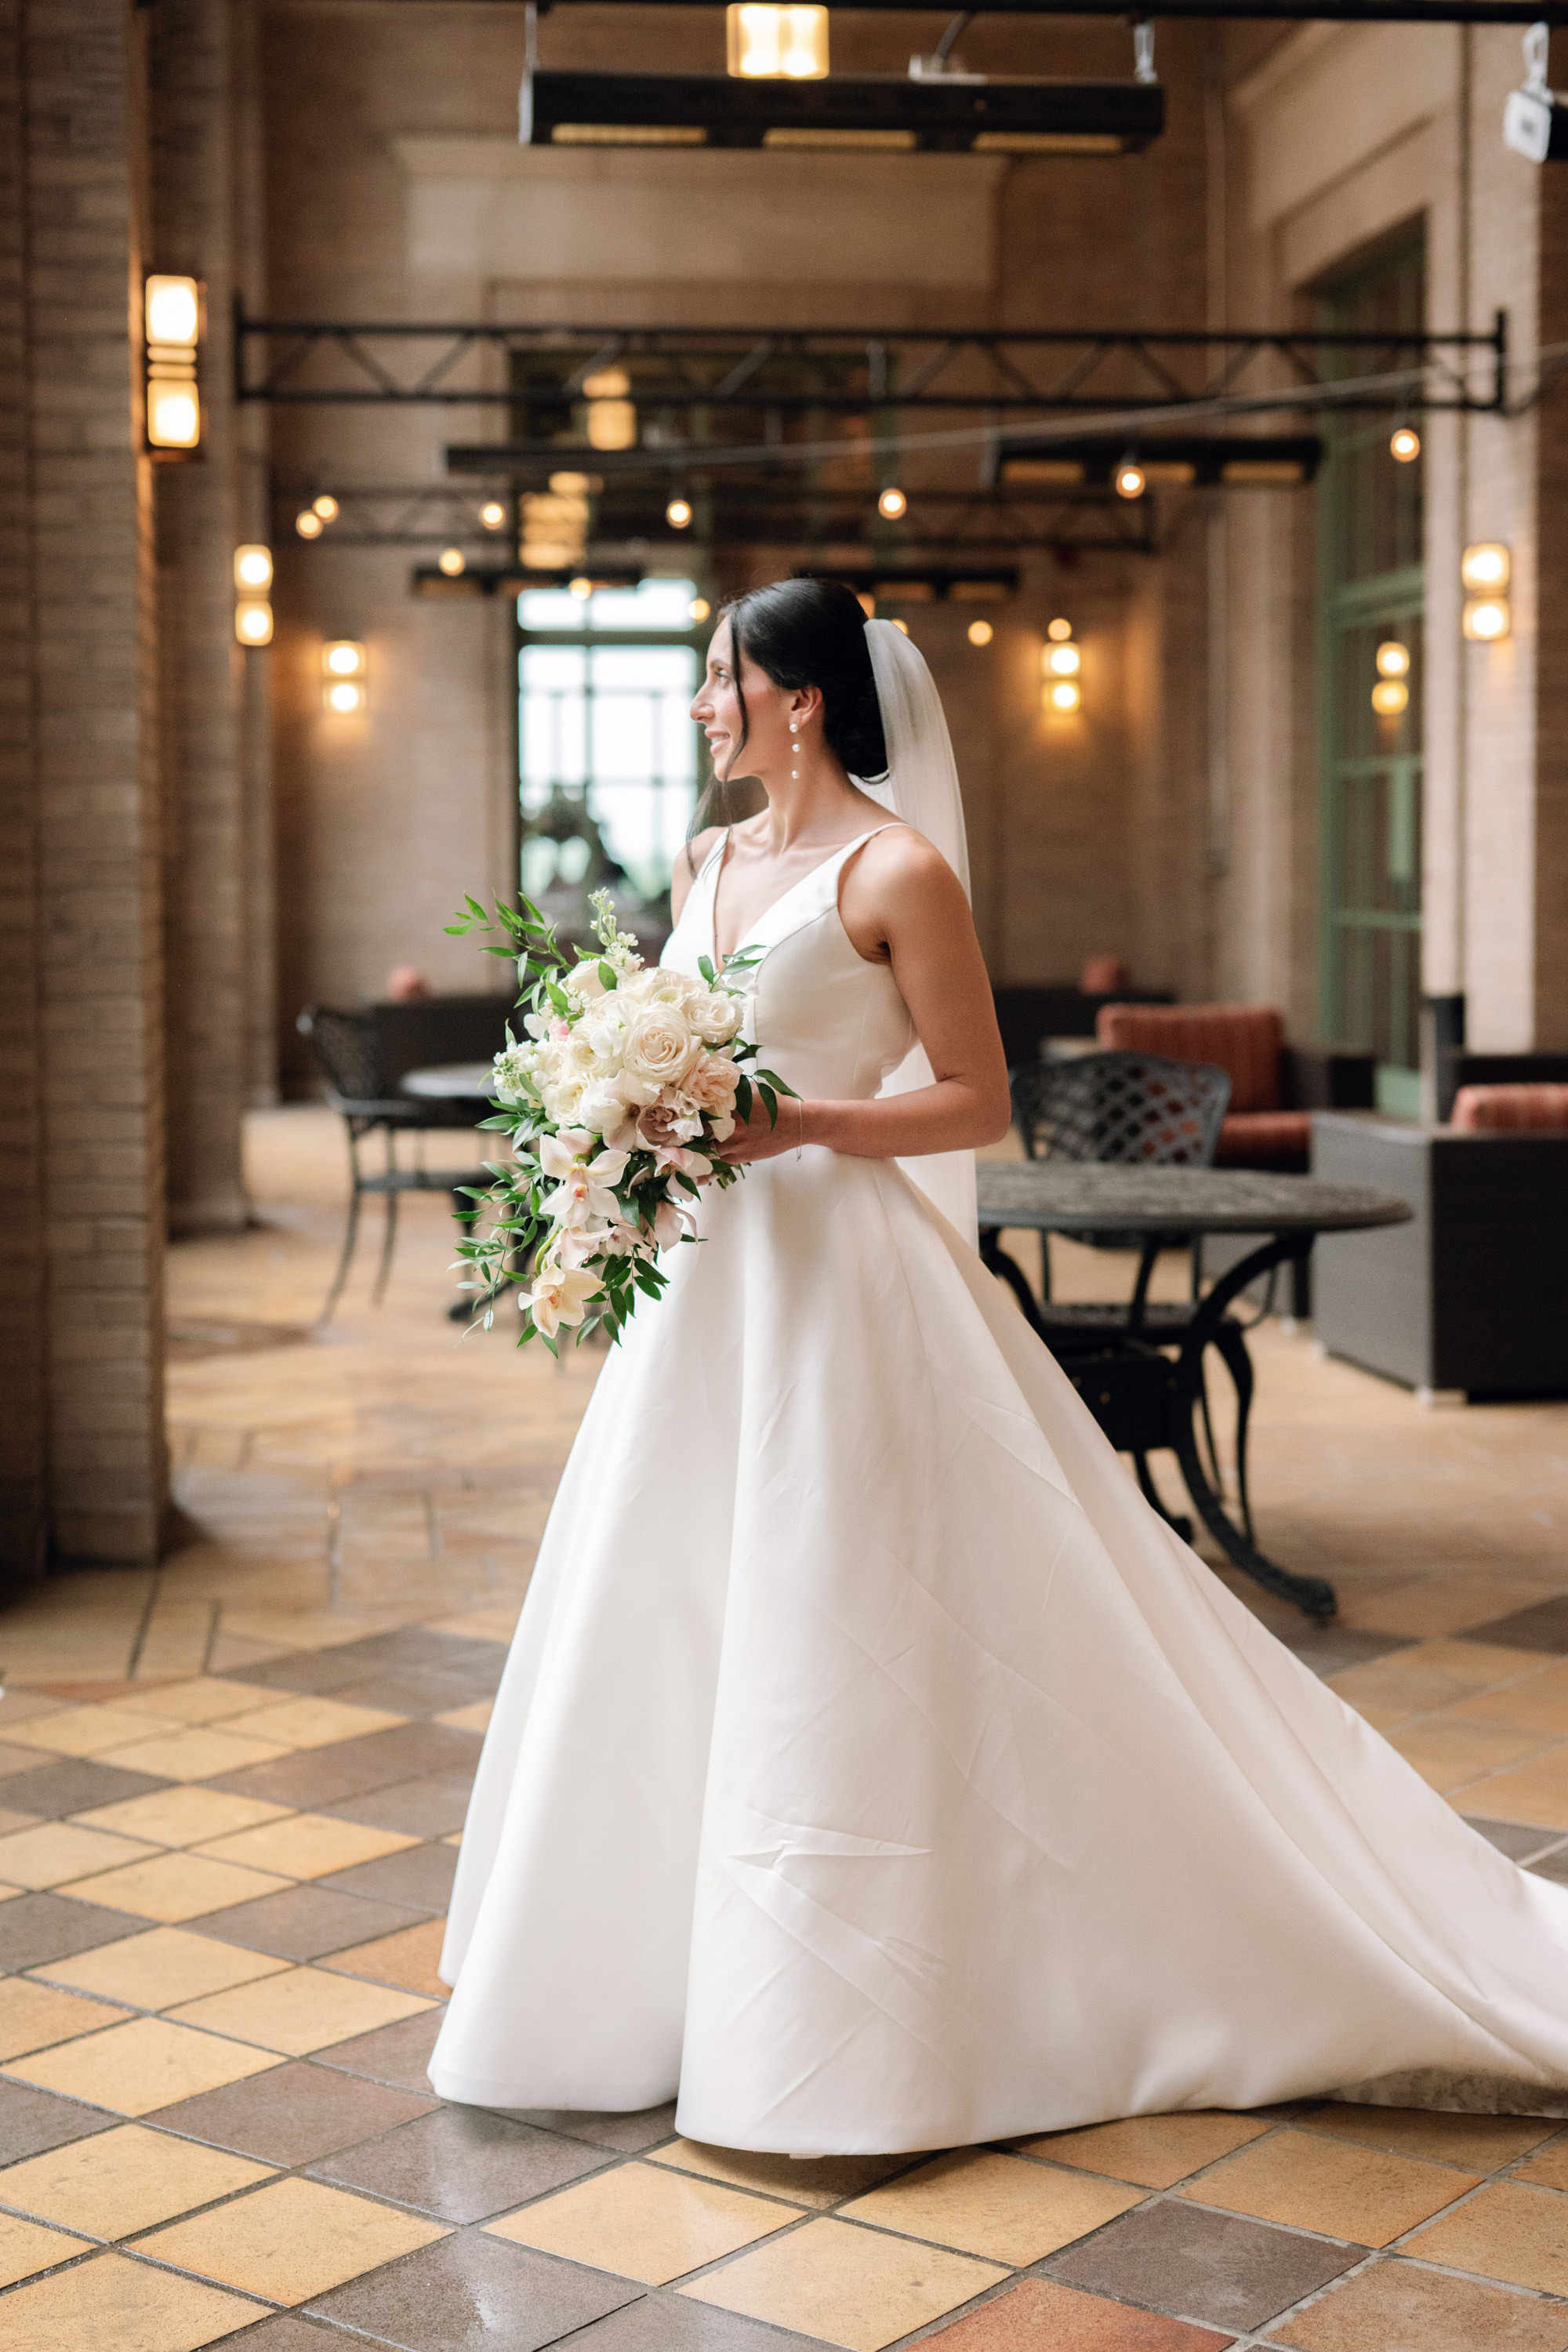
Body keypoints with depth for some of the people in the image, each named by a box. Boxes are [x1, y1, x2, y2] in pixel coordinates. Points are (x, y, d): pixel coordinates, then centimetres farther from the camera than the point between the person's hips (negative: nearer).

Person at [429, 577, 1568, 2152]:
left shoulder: (897, 871, -9)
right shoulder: (709, 865, 13)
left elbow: (977, 1098, -10)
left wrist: (798, 1125, -20)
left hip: (838, 1284, -8)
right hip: (709, 1285, 8)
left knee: (840, 1646, -2)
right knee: (678, 1630, 13)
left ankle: (854, 2029, 10)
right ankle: (674, 1973, 29)